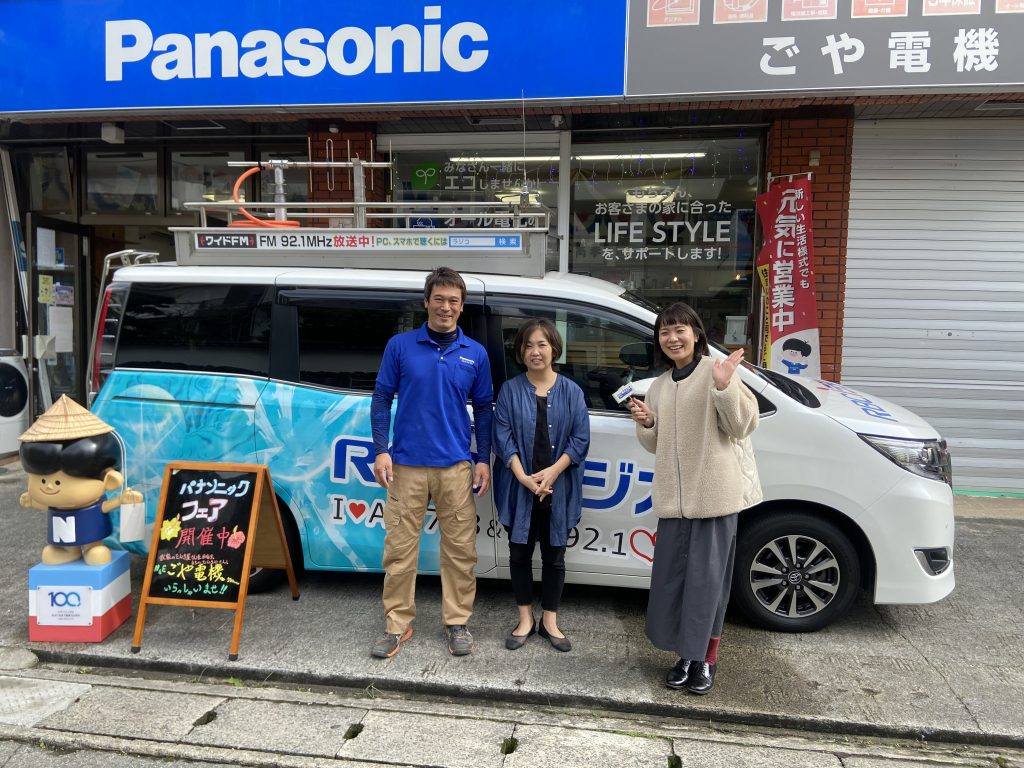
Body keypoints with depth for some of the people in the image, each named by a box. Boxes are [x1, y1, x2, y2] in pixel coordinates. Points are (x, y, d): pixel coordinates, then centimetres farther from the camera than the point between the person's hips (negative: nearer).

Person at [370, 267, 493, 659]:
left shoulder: (475, 354, 5)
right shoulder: (400, 345, 1)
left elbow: (483, 409, 10)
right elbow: (381, 398, 3)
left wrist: (484, 460, 5)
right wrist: (381, 450, -5)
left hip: (456, 467, 1)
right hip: (406, 465, -1)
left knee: (460, 549, 8)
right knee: (399, 548, 6)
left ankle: (457, 622, 25)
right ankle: (397, 624, 22)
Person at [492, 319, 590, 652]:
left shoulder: (571, 392, 2)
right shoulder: (510, 390, 1)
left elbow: (580, 438, -3)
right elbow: (502, 436, -5)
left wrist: (552, 472, -15)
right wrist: (523, 477, -16)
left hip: (558, 489, 0)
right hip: (519, 488, 0)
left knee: (554, 555, 10)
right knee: (520, 552, 9)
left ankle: (549, 621, 25)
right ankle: (525, 619, 25)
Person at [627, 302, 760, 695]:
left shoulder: (716, 371, -5)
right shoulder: (659, 386, 14)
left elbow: (742, 426, -12)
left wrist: (724, 386, -25)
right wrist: (646, 423, -2)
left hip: (715, 493, -6)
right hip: (674, 497, 6)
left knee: (708, 577, 1)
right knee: (673, 576, 9)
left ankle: (706, 659, 17)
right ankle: (687, 655, 25)